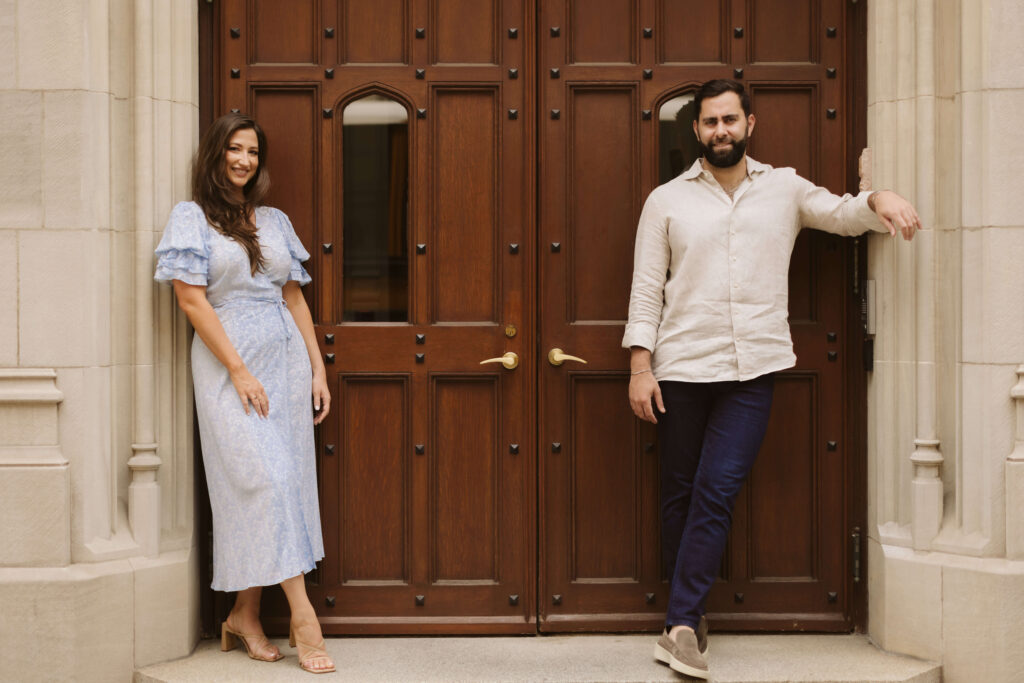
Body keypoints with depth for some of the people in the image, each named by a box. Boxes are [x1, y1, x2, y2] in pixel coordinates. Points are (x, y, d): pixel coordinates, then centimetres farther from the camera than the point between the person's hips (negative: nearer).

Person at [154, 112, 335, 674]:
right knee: (265, 478, -11)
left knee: (284, 478, 2)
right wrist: (238, 370, -13)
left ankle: (244, 617, 10)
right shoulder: (192, 217, 0)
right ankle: (302, 612, -9)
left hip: (286, 355, 5)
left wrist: (317, 368, 8)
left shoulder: (275, 221, 15)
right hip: (228, 361, -5)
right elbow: (191, 297, -8)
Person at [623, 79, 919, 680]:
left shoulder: (785, 189, 12)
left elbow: (844, 214, 15)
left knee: (717, 492, -9)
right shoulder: (667, 201, 8)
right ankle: (691, 618, 19)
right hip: (682, 368, 0)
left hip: (752, 370, 0)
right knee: (681, 494, 6)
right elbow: (646, 289, 5)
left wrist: (880, 198, -8)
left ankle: (682, 626, -7)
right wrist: (640, 366, -3)